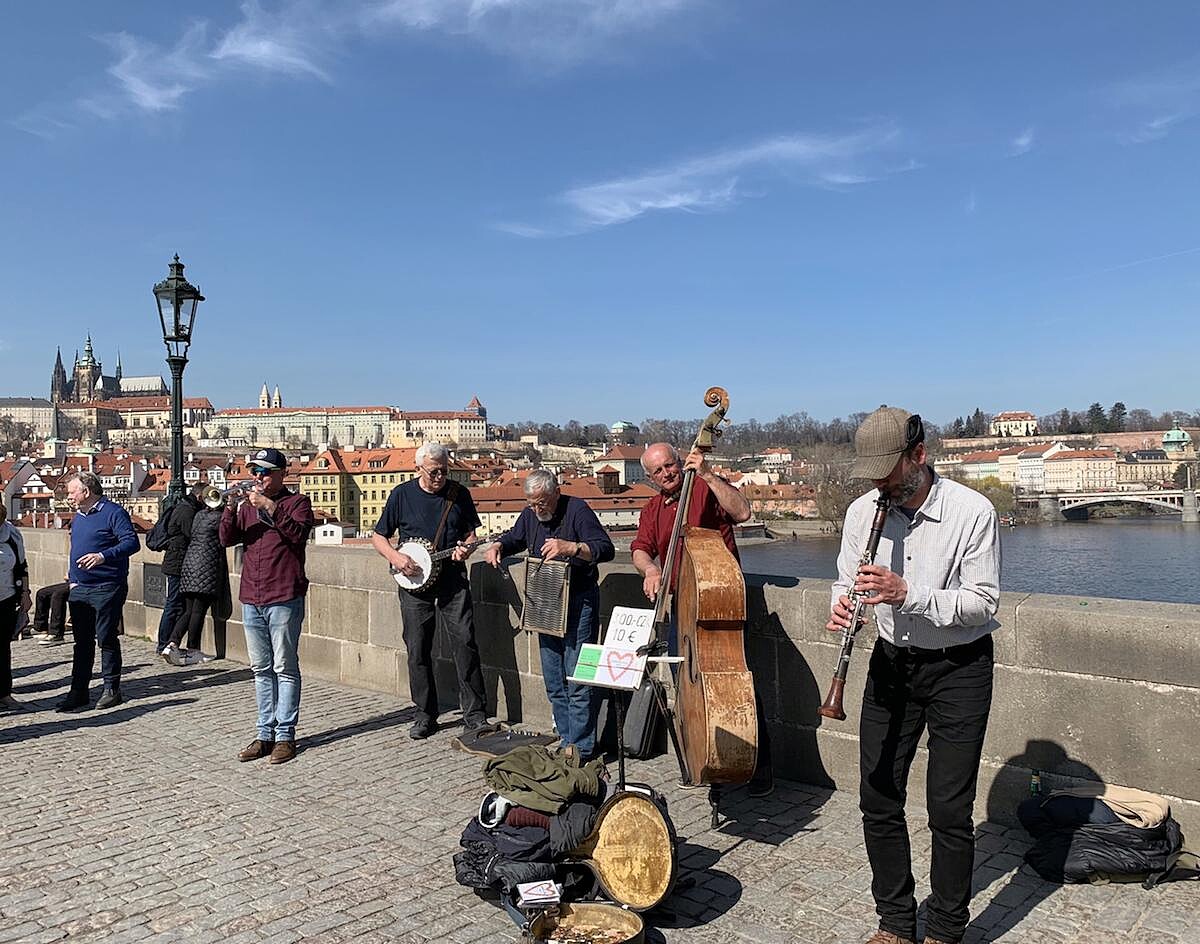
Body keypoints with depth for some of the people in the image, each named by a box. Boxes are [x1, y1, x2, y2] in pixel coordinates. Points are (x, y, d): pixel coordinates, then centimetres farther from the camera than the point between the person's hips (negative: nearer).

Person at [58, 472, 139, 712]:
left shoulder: (113, 513, -10)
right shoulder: (78, 517, 16)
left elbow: (132, 542, -19)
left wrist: (103, 556, -31)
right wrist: (72, 576, 19)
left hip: (107, 589, -8)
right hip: (79, 589, 8)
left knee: (107, 639, -2)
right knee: (82, 641, 10)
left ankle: (111, 689, 8)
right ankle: (78, 691, 16)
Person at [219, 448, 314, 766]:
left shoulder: (296, 501, 1)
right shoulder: (247, 505, 16)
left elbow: (299, 532, -17)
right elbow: (226, 539, 5)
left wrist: (269, 507, -21)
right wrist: (230, 510, -11)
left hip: (284, 599, -6)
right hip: (251, 600, 6)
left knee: (285, 668, -2)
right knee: (261, 669, 11)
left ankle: (285, 736, 4)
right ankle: (265, 733, 18)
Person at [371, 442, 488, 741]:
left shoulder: (459, 494, 4)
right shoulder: (401, 495, 1)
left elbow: (471, 532, 13)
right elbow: (378, 537, 6)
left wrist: (466, 547, -10)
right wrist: (396, 558, -11)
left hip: (453, 581, 0)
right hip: (414, 582, 0)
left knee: (465, 643, -6)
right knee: (418, 651, 5)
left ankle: (475, 713, 3)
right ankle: (426, 715, 19)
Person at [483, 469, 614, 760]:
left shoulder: (577, 510, -12)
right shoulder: (530, 514, 8)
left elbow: (606, 549, -21)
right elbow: (515, 538, 27)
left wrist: (571, 547, -34)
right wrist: (498, 545, 5)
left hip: (578, 602, -7)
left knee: (577, 680, -9)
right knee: (554, 683, 11)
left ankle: (581, 748, -1)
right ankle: (566, 741, 21)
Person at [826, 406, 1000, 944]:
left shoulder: (972, 512, -16)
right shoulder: (862, 511, -2)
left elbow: (982, 603, -17)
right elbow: (847, 583, 7)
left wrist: (906, 593, -30)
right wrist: (841, 605, -17)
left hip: (959, 667, -4)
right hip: (892, 662, 4)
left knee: (949, 809, -1)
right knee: (878, 799, 8)